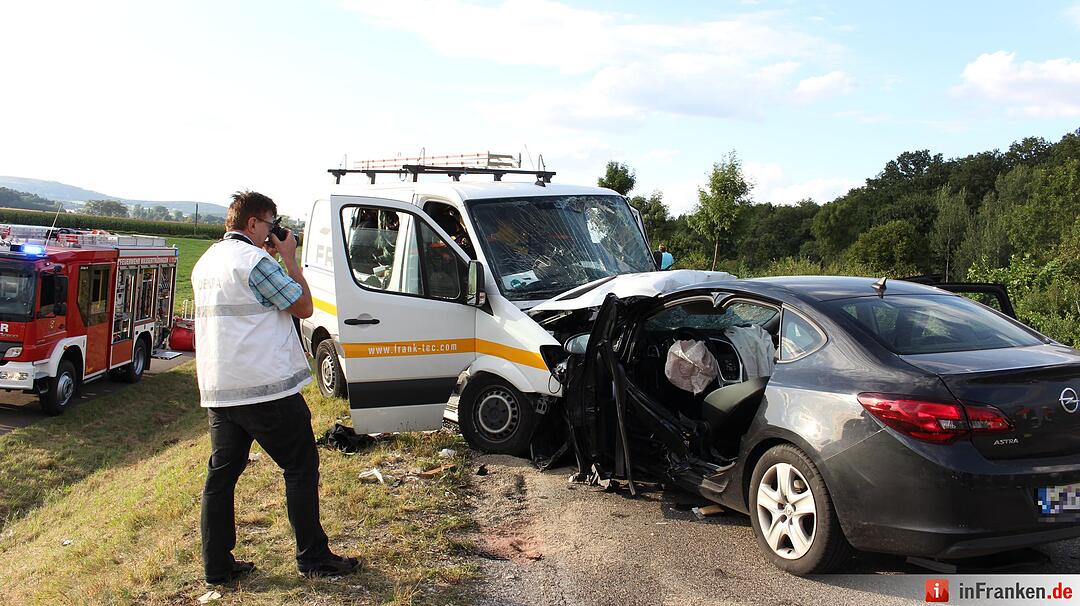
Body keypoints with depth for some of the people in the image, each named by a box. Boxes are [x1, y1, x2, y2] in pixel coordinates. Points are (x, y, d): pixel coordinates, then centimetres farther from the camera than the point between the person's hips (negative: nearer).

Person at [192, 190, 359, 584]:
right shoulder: (255, 260, -14)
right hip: (266, 389, -8)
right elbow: (303, 306, -9)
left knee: (221, 473, 12)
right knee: (301, 468, 4)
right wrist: (289, 259, 0)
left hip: (217, 390, 8)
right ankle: (313, 558, 10)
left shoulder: (205, 263, 14)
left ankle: (217, 566, 17)